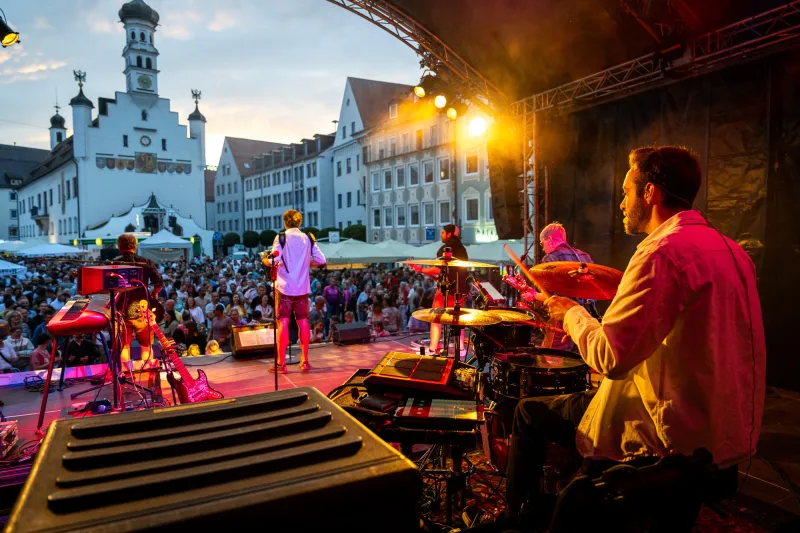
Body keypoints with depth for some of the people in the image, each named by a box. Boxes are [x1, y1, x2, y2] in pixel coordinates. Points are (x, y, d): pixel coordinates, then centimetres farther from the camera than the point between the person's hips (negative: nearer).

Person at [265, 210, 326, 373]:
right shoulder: (308, 239, 5)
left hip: (284, 287, -3)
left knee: (283, 323, 0)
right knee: (303, 322, 10)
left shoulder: (281, 238, -6)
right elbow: (321, 260, 1)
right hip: (302, 287, 3)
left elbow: (275, 261, -15)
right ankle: (304, 361, 15)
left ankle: (281, 363, 3)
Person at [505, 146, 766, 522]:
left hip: (678, 440, -9)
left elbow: (609, 357, -26)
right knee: (578, 396, 29)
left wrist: (572, 313, -8)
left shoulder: (663, 252, -23)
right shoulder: (730, 250, 7)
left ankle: (517, 519, 24)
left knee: (530, 413, 5)